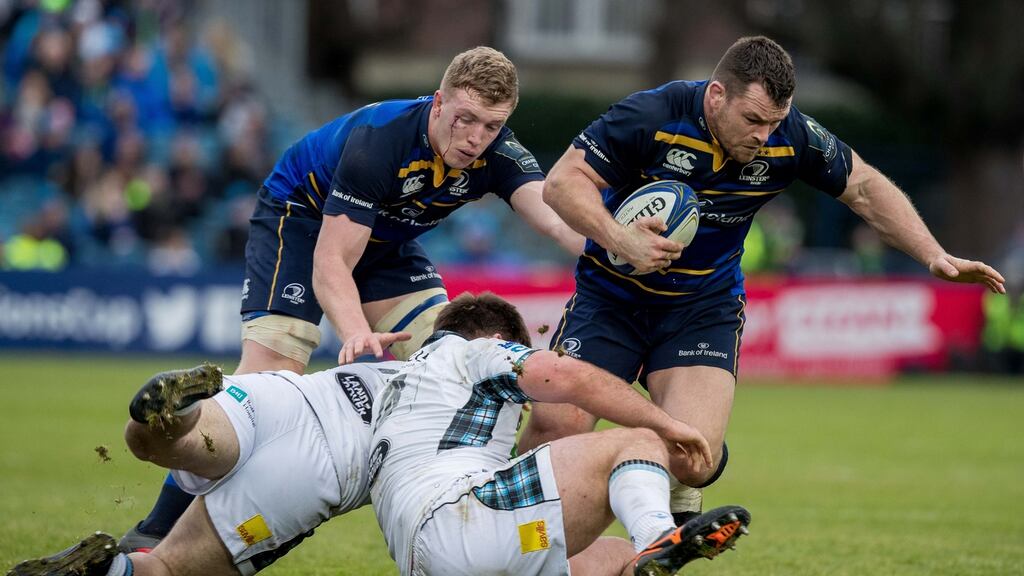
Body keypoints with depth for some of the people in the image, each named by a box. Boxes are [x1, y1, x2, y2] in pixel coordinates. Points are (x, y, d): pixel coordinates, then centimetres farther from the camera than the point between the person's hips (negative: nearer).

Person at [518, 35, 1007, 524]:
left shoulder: (791, 137, -13)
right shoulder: (650, 117, -23)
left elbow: (863, 187, 4)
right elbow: (562, 181, -18)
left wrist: (934, 256, -2)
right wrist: (620, 240, -33)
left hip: (705, 307, 1)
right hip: (612, 295, -1)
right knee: (558, 423, -20)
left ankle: (676, 504, 17)